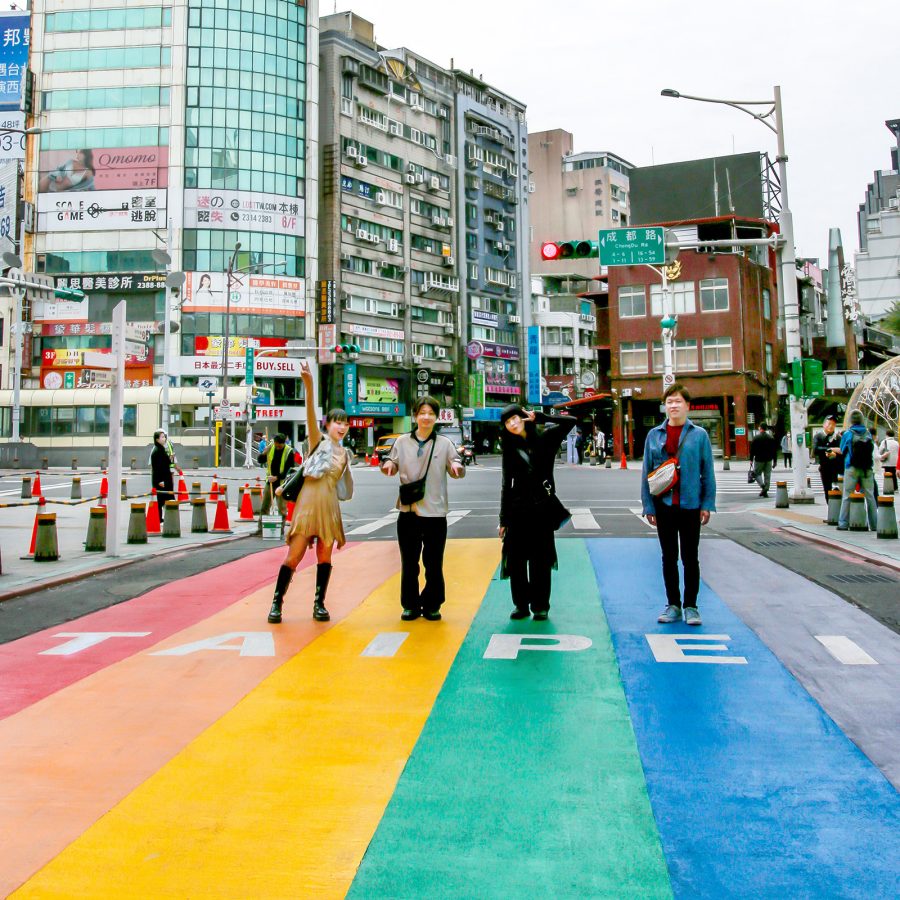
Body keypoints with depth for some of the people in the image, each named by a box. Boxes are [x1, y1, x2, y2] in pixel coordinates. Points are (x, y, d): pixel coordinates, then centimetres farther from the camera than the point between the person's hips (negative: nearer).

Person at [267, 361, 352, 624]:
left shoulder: (344, 454, 13)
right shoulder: (318, 441, 0)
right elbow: (311, 415, -18)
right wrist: (309, 385, -33)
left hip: (330, 508, 4)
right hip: (308, 503, -4)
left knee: (324, 557, 6)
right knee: (294, 556, -4)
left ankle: (319, 604, 16)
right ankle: (277, 603, 6)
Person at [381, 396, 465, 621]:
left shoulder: (444, 443, 1)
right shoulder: (402, 442, 5)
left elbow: (457, 471, 3)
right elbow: (392, 466, 12)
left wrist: (456, 466, -20)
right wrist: (388, 465, -10)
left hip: (435, 512, -1)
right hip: (408, 512, 1)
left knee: (434, 564, 6)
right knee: (409, 563, 9)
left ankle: (432, 605, 19)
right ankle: (410, 605, 21)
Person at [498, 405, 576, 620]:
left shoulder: (545, 438, 2)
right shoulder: (510, 449, 7)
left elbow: (569, 422, -12)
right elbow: (506, 484, 7)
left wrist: (539, 417, -8)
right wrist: (503, 519, 5)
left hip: (542, 507, -2)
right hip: (517, 508, 2)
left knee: (540, 561, 4)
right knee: (516, 559, 4)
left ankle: (540, 606, 14)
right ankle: (520, 604, 16)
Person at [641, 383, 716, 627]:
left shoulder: (699, 435, -1)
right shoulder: (654, 435, 4)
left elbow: (708, 472, 1)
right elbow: (647, 472, 5)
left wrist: (707, 504, -4)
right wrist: (648, 505, 2)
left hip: (690, 504, -2)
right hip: (664, 504, 2)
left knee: (690, 558, 7)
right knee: (669, 558, 10)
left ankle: (690, 606, 17)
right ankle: (673, 605, 20)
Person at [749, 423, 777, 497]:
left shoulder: (756, 438, -6)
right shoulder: (771, 438, 5)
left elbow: (752, 450, -6)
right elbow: (775, 450, 7)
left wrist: (751, 459, 0)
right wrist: (774, 461, 12)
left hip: (759, 459, -3)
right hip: (769, 460, 3)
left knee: (757, 473, 7)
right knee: (767, 475, 7)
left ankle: (762, 486, -17)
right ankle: (765, 491, 4)